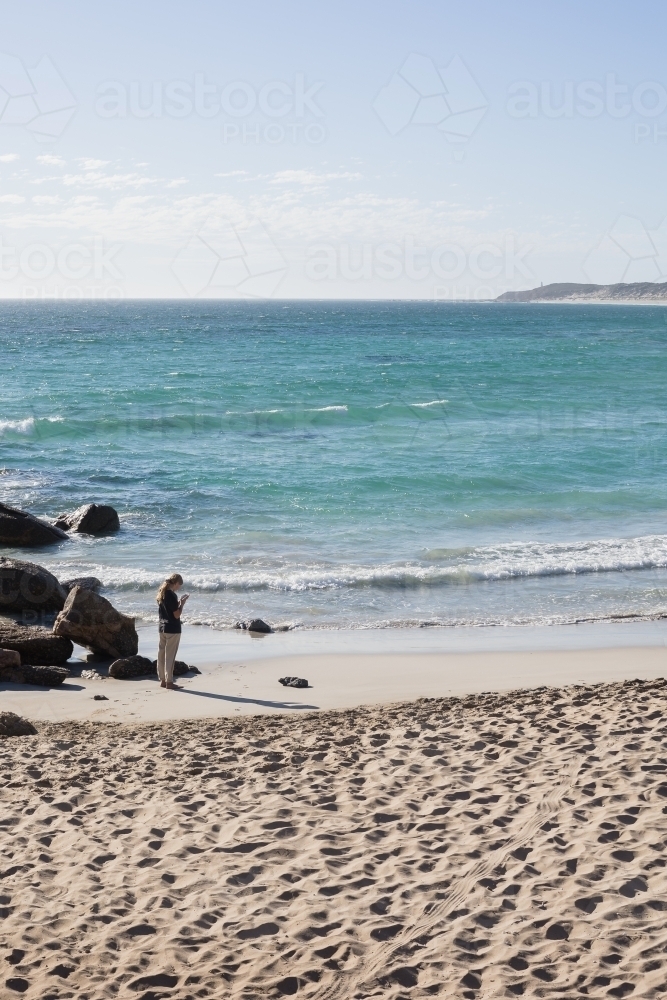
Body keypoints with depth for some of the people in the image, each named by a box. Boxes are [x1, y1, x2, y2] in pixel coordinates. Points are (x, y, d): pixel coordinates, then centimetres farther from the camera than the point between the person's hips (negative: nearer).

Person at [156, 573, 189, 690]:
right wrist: (183, 602, -8)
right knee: (170, 656, -3)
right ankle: (169, 681, 1)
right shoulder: (172, 595, -18)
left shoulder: (161, 593, 8)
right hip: (173, 629, -8)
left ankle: (162, 680, 16)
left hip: (162, 628, 8)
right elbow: (177, 614, -18)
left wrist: (179, 602, 13)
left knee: (162, 654, 11)